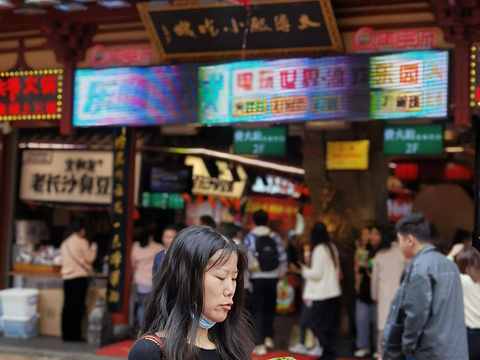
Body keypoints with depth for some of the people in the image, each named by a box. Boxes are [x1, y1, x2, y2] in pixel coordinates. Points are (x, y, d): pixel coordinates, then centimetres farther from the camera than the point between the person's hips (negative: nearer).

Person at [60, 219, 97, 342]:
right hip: (80, 277, -7)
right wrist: (93, 248, 11)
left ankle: (66, 334, 10)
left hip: (67, 277, 7)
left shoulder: (65, 243, 13)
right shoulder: (82, 242, -7)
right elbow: (90, 258, -6)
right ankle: (75, 334, -3)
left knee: (67, 306, 8)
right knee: (77, 306, -3)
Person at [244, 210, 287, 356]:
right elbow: (283, 257, -2)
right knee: (269, 308, 21)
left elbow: (247, 258, -13)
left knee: (257, 311, 3)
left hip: (257, 278, -2)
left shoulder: (249, 237, -5)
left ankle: (260, 344, -1)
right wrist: (280, 274, 8)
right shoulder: (275, 236, 1)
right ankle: (268, 337, 21)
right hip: (273, 278, 2)